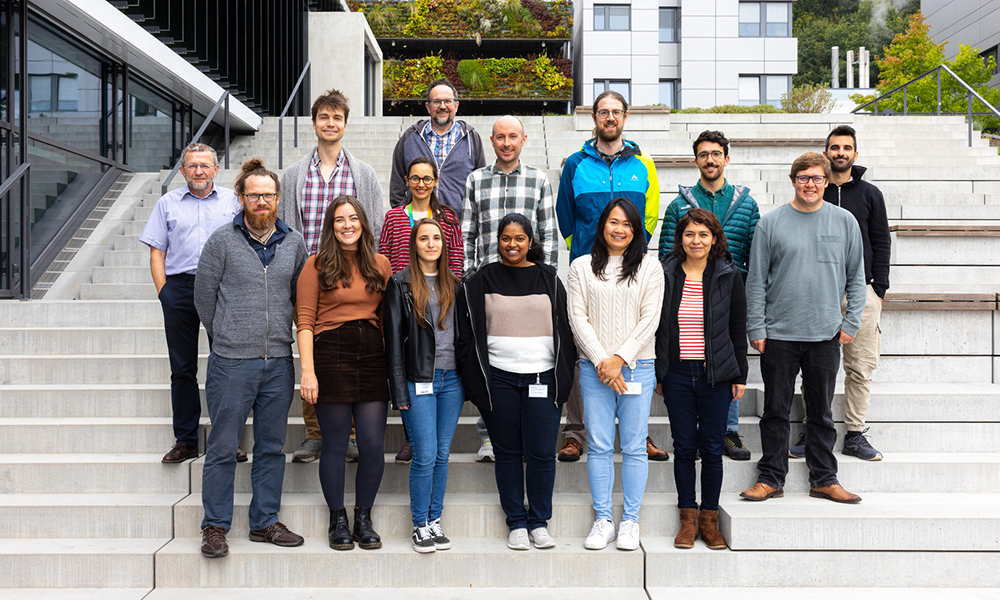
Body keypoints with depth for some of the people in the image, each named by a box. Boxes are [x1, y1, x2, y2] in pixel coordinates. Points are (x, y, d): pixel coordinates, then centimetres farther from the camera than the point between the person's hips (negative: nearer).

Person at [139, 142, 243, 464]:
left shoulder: (232, 201, 11)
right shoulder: (167, 203, 13)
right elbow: (157, 252, 11)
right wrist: (163, 291, -1)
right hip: (180, 287, 1)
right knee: (182, 368, 3)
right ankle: (186, 440, 12)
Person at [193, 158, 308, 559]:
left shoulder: (294, 243, 8)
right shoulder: (222, 241, -2)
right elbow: (204, 296, 3)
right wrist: (225, 338, 9)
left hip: (279, 362, 4)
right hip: (231, 362, -3)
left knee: (272, 447, 11)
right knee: (223, 448, 2)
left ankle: (265, 522, 23)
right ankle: (215, 527, 15)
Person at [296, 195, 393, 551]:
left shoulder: (381, 264, 12)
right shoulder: (317, 265, 2)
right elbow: (305, 321, -2)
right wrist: (307, 371, -11)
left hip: (372, 356, 3)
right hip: (331, 354, -3)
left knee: (373, 446, 2)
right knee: (335, 445, 4)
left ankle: (364, 519, 19)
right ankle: (338, 521, 20)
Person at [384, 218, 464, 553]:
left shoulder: (454, 284, 12)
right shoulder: (400, 284, 0)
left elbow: (465, 333, 14)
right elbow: (394, 339, -3)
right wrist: (399, 390, -8)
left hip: (452, 379, 4)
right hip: (420, 380, -4)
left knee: (442, 454, 9)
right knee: (425, 456, -4)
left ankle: (435, 521, 21)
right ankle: (420, 525, 12)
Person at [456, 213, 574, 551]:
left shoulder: (549, 279, 9)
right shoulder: (481, 282, 6)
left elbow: (565, 329, 10)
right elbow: (468, 336, 7)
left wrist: (564, 376, 4)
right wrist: (473, 380, 0)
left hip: (543, 378, 0)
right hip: (499, 380, 0)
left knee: (542, 453, -1)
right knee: (507, 453, 6)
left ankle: (539, 522, 15)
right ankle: (516, 523, 18)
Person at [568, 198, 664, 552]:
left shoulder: (649, 267, 5)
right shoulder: (582, 267, 8)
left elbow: (650, 319, -1)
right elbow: (577, 317, 1)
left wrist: (619, 359, -9)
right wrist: (601, 360, -8)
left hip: (637, 366, -1)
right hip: (594, 368, 1)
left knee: (634, 446, 3)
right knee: (599, 446, 3)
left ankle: (630, 523, 14)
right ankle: (603, 521, 14)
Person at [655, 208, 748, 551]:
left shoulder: (729, 276, 2)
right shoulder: (665, 275, 3)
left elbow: (738, 329, 5)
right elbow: (655, 325, 6)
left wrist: (739, 375, 3)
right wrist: (655, 374, 4)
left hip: (716, 375, 0)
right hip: (677, 374, 1)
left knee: (712, 448, 5)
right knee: (684, 446, 6)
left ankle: (709, 519, 18)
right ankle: (688, 519, 18)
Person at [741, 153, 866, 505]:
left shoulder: (845, 222, 5)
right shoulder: (770, 223, 0)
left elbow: (856, 278, 9)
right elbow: (756, 281, 1)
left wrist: (851, 323, 1)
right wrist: (755, 328, -4)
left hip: (826, 334, 1)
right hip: (779, 334, -1)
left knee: (821, 412, 10)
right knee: (775, 410, 6)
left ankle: (824, 479, 22)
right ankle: (771, 478, 17)